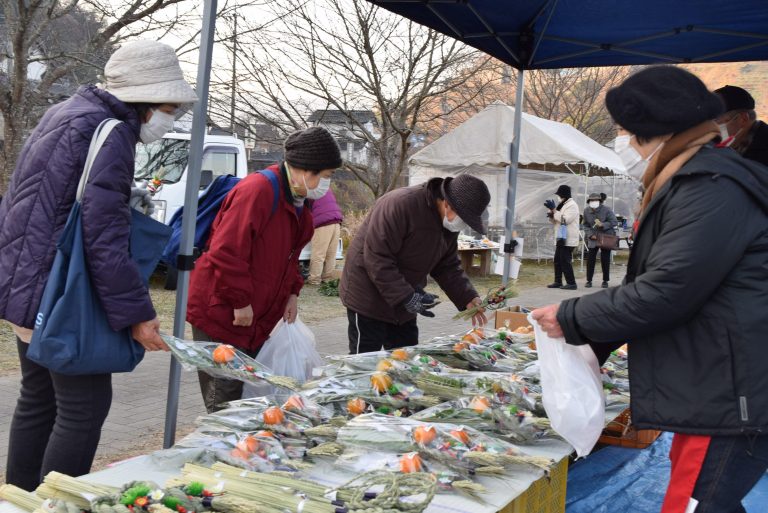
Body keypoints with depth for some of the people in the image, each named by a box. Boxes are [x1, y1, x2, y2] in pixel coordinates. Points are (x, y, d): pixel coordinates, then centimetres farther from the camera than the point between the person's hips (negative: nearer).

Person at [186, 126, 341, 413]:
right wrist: (240, 301, -21)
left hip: (255, 321, 9)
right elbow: (227, 251, -27)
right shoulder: (258, 190, -21)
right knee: (224, 403, -4)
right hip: (220, 313, -9)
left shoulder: (298, 202, 10)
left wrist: (292, 292, 10)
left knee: (246, 396, 14)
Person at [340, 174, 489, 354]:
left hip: (404, 305, 8)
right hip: (368, 301, -8)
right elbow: (376, 259, -28)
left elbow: (447, 266, 8)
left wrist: (468, 299, -6)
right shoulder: (401, 204, -26)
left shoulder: (450, 224, 0)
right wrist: (407, 297, -29)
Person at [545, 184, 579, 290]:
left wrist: (554, 209, -20)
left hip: (568, 239, -10)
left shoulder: (572, 205, -11)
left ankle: (571, 283, -6)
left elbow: (565, 219, -22)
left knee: (565, 261, -9)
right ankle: (558, 281, 17)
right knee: (557, 260, 11)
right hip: (561, 238, 10)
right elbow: (555, 221, 21)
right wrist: (551, 214, 0)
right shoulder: (562, 205, 19)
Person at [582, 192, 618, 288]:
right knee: (590, 259, 0)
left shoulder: (606, 210, -13)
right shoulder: (586, 211, -4)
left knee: (605, 260, 3)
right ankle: (589, 280, 9)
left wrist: (602, 224, -25)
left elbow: (614, 222, -11)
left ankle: (605, 281, 14)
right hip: (593, 238, 2)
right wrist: (590, 234, -11)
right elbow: (585, 225, 4)